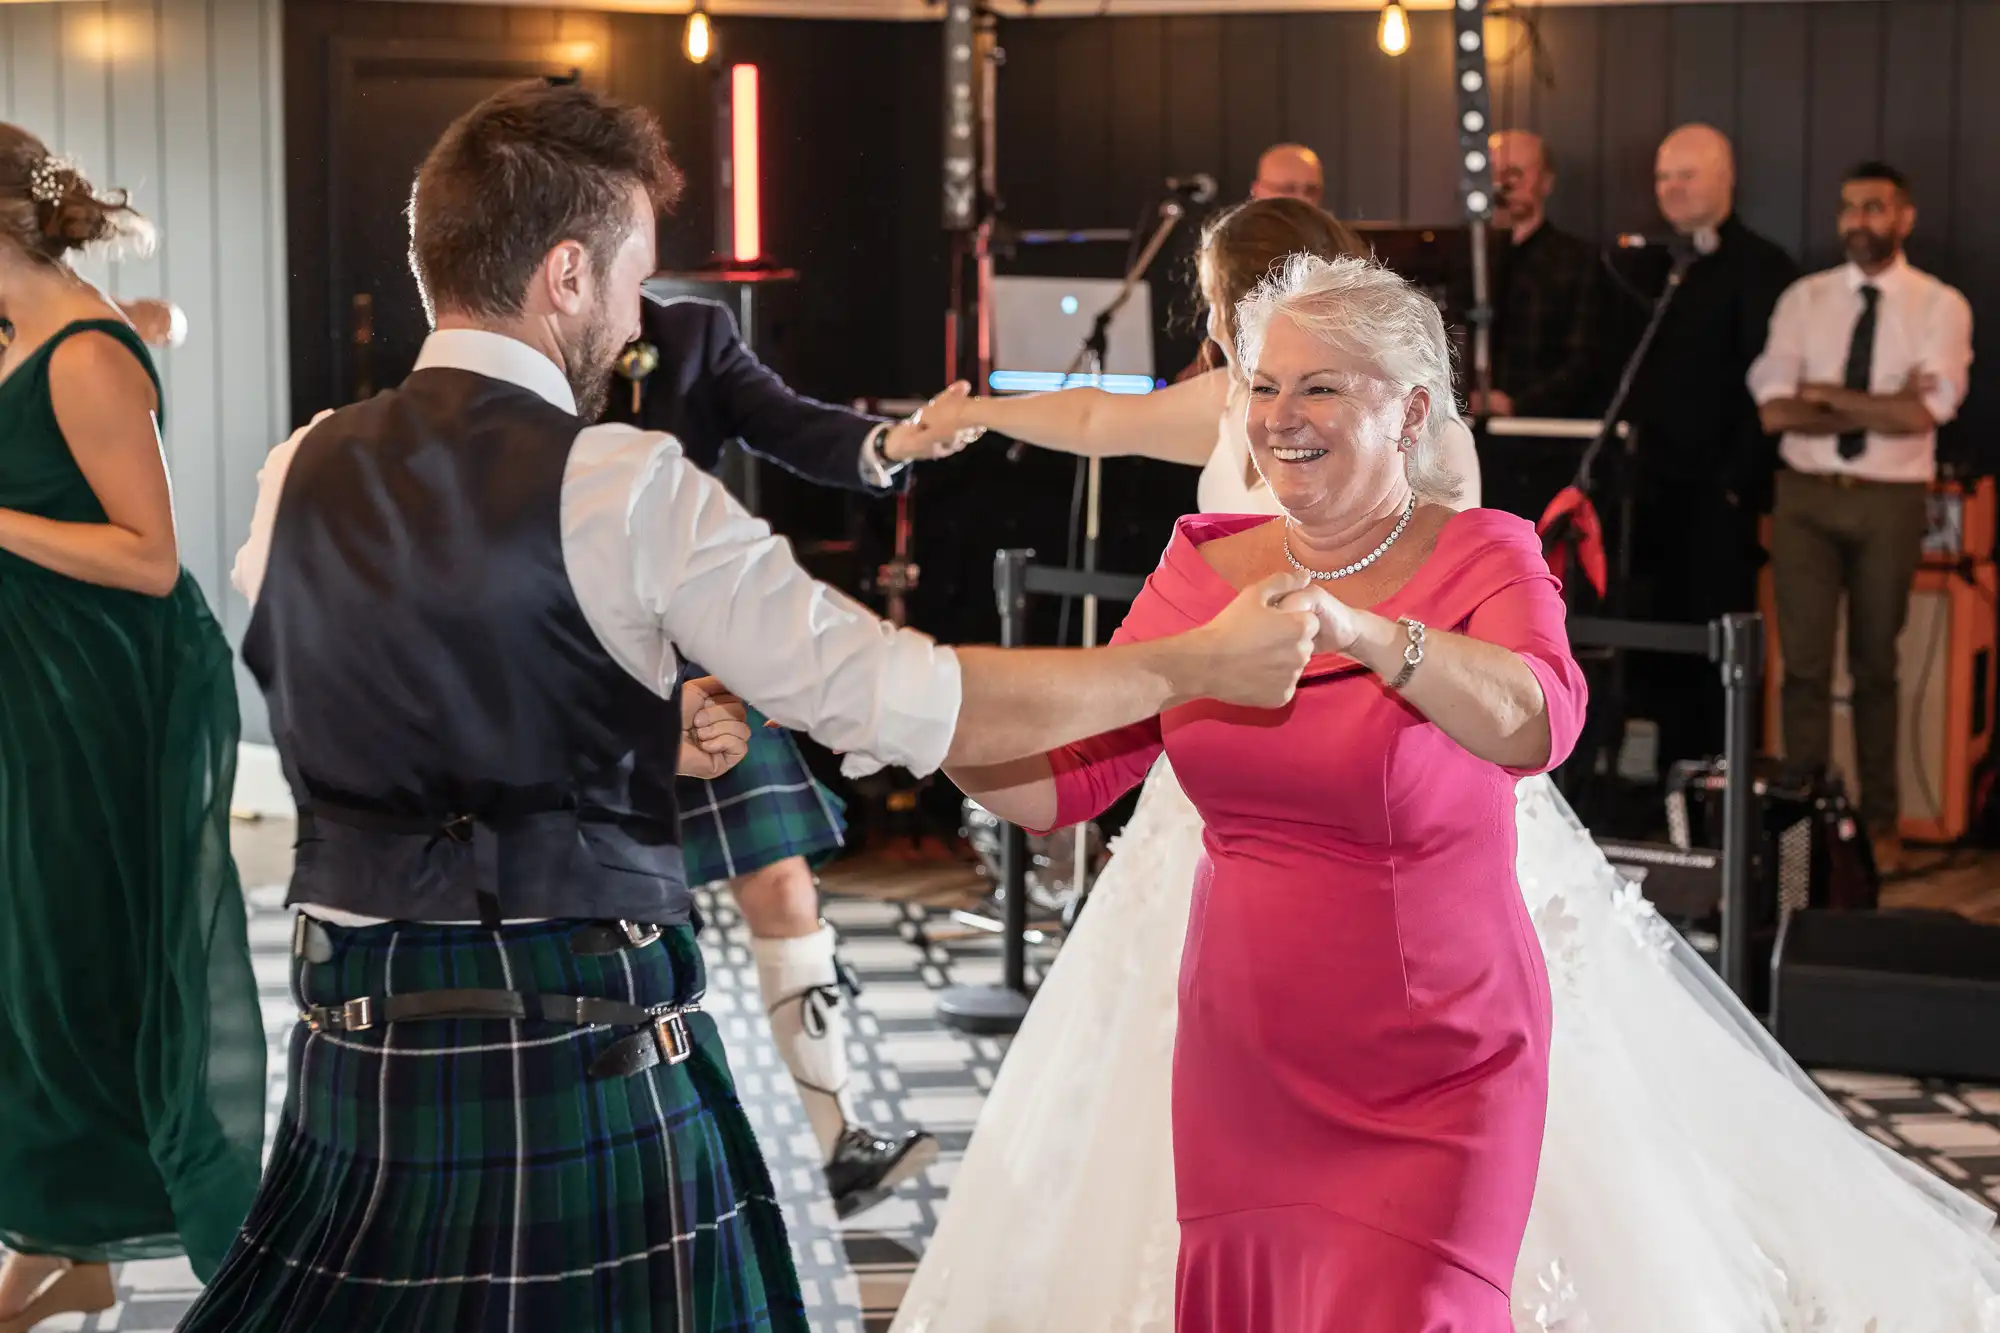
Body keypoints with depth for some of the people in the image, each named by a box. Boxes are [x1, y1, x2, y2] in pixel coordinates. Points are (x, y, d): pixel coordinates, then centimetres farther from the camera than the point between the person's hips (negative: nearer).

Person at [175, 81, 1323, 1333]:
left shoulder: (298, 477, 3)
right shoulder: (625, 489, -13)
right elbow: (898, 700, -13)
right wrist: (1194, 665, -3)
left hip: (356, 1047, 5)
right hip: (583, 1067, -5)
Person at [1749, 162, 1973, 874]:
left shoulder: (1940, 307, -1)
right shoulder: (1803, 300, 3)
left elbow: (1925, 412, -15)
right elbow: (1774, 412, -7)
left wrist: (1827, 395, -10)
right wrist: (1879, 409, -13)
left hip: (1889, 500, -1)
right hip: (1806, 495, 1)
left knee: (1876, 665, 10)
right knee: (1805, 662, 0)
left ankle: (1879, 821, 21)